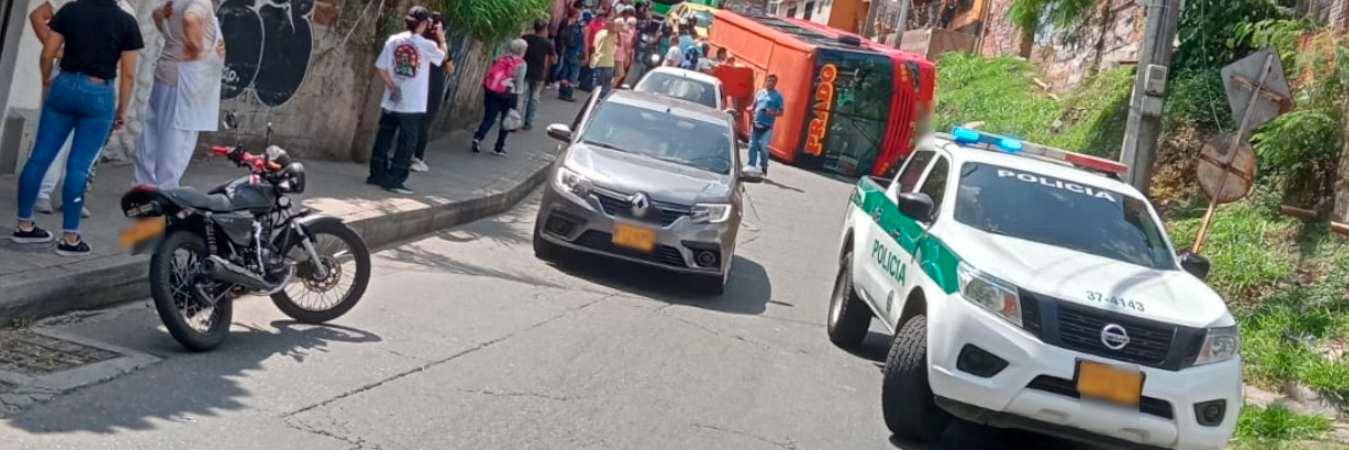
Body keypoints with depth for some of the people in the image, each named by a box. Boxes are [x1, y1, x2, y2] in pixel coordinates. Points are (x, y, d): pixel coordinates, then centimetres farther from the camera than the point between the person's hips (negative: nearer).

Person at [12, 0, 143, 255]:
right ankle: (70, 238, 1)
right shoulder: (126, 22, -4)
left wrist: (46, 82, 22)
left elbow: (47, 55, 5)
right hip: (99, 95, -3)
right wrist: (122, 110, 6)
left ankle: (24, 225, 18)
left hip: (65, 87, 3)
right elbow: (128, 75, -4)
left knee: (40, 157, 11)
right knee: (78, 166, -1)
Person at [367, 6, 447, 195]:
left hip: (391, 101, 4)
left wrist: (392, 86, 3)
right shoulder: (427, 45, -10)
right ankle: (394, 181, 4)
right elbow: (442, 55, 12)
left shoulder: (393, 40, -3)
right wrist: (441, 39, 26)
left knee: (383, 139, 15)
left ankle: (377, 174, 22)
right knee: (407, 143, 5)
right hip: (413, 105, -4)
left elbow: (380, 68, -3)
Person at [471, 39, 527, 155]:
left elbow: (491, 73, 11)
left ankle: (478, 137, -13)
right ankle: (499, 147, 16)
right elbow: (519, 83, -9)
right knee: (506, 121, 13)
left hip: (490, 90, 4)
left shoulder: (501, 58, 11)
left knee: (489, 118, 9)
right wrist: (518, 101, -6)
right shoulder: (521, 64, -3)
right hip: (508, 94, -4)